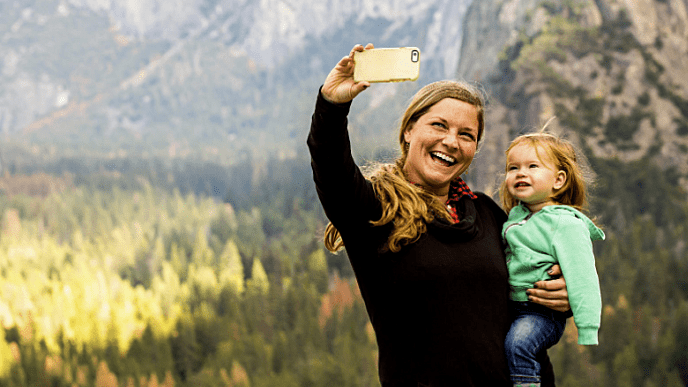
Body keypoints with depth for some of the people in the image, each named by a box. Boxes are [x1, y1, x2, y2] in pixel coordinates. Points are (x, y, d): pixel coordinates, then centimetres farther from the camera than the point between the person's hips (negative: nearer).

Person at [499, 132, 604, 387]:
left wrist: (588, 336, -23)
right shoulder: (515, 215, 10)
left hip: (542, 312, -8)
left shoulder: (565, 224, -14)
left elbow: (582, 278, -19)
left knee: (518, 344, -30)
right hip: (510, 308, 8)